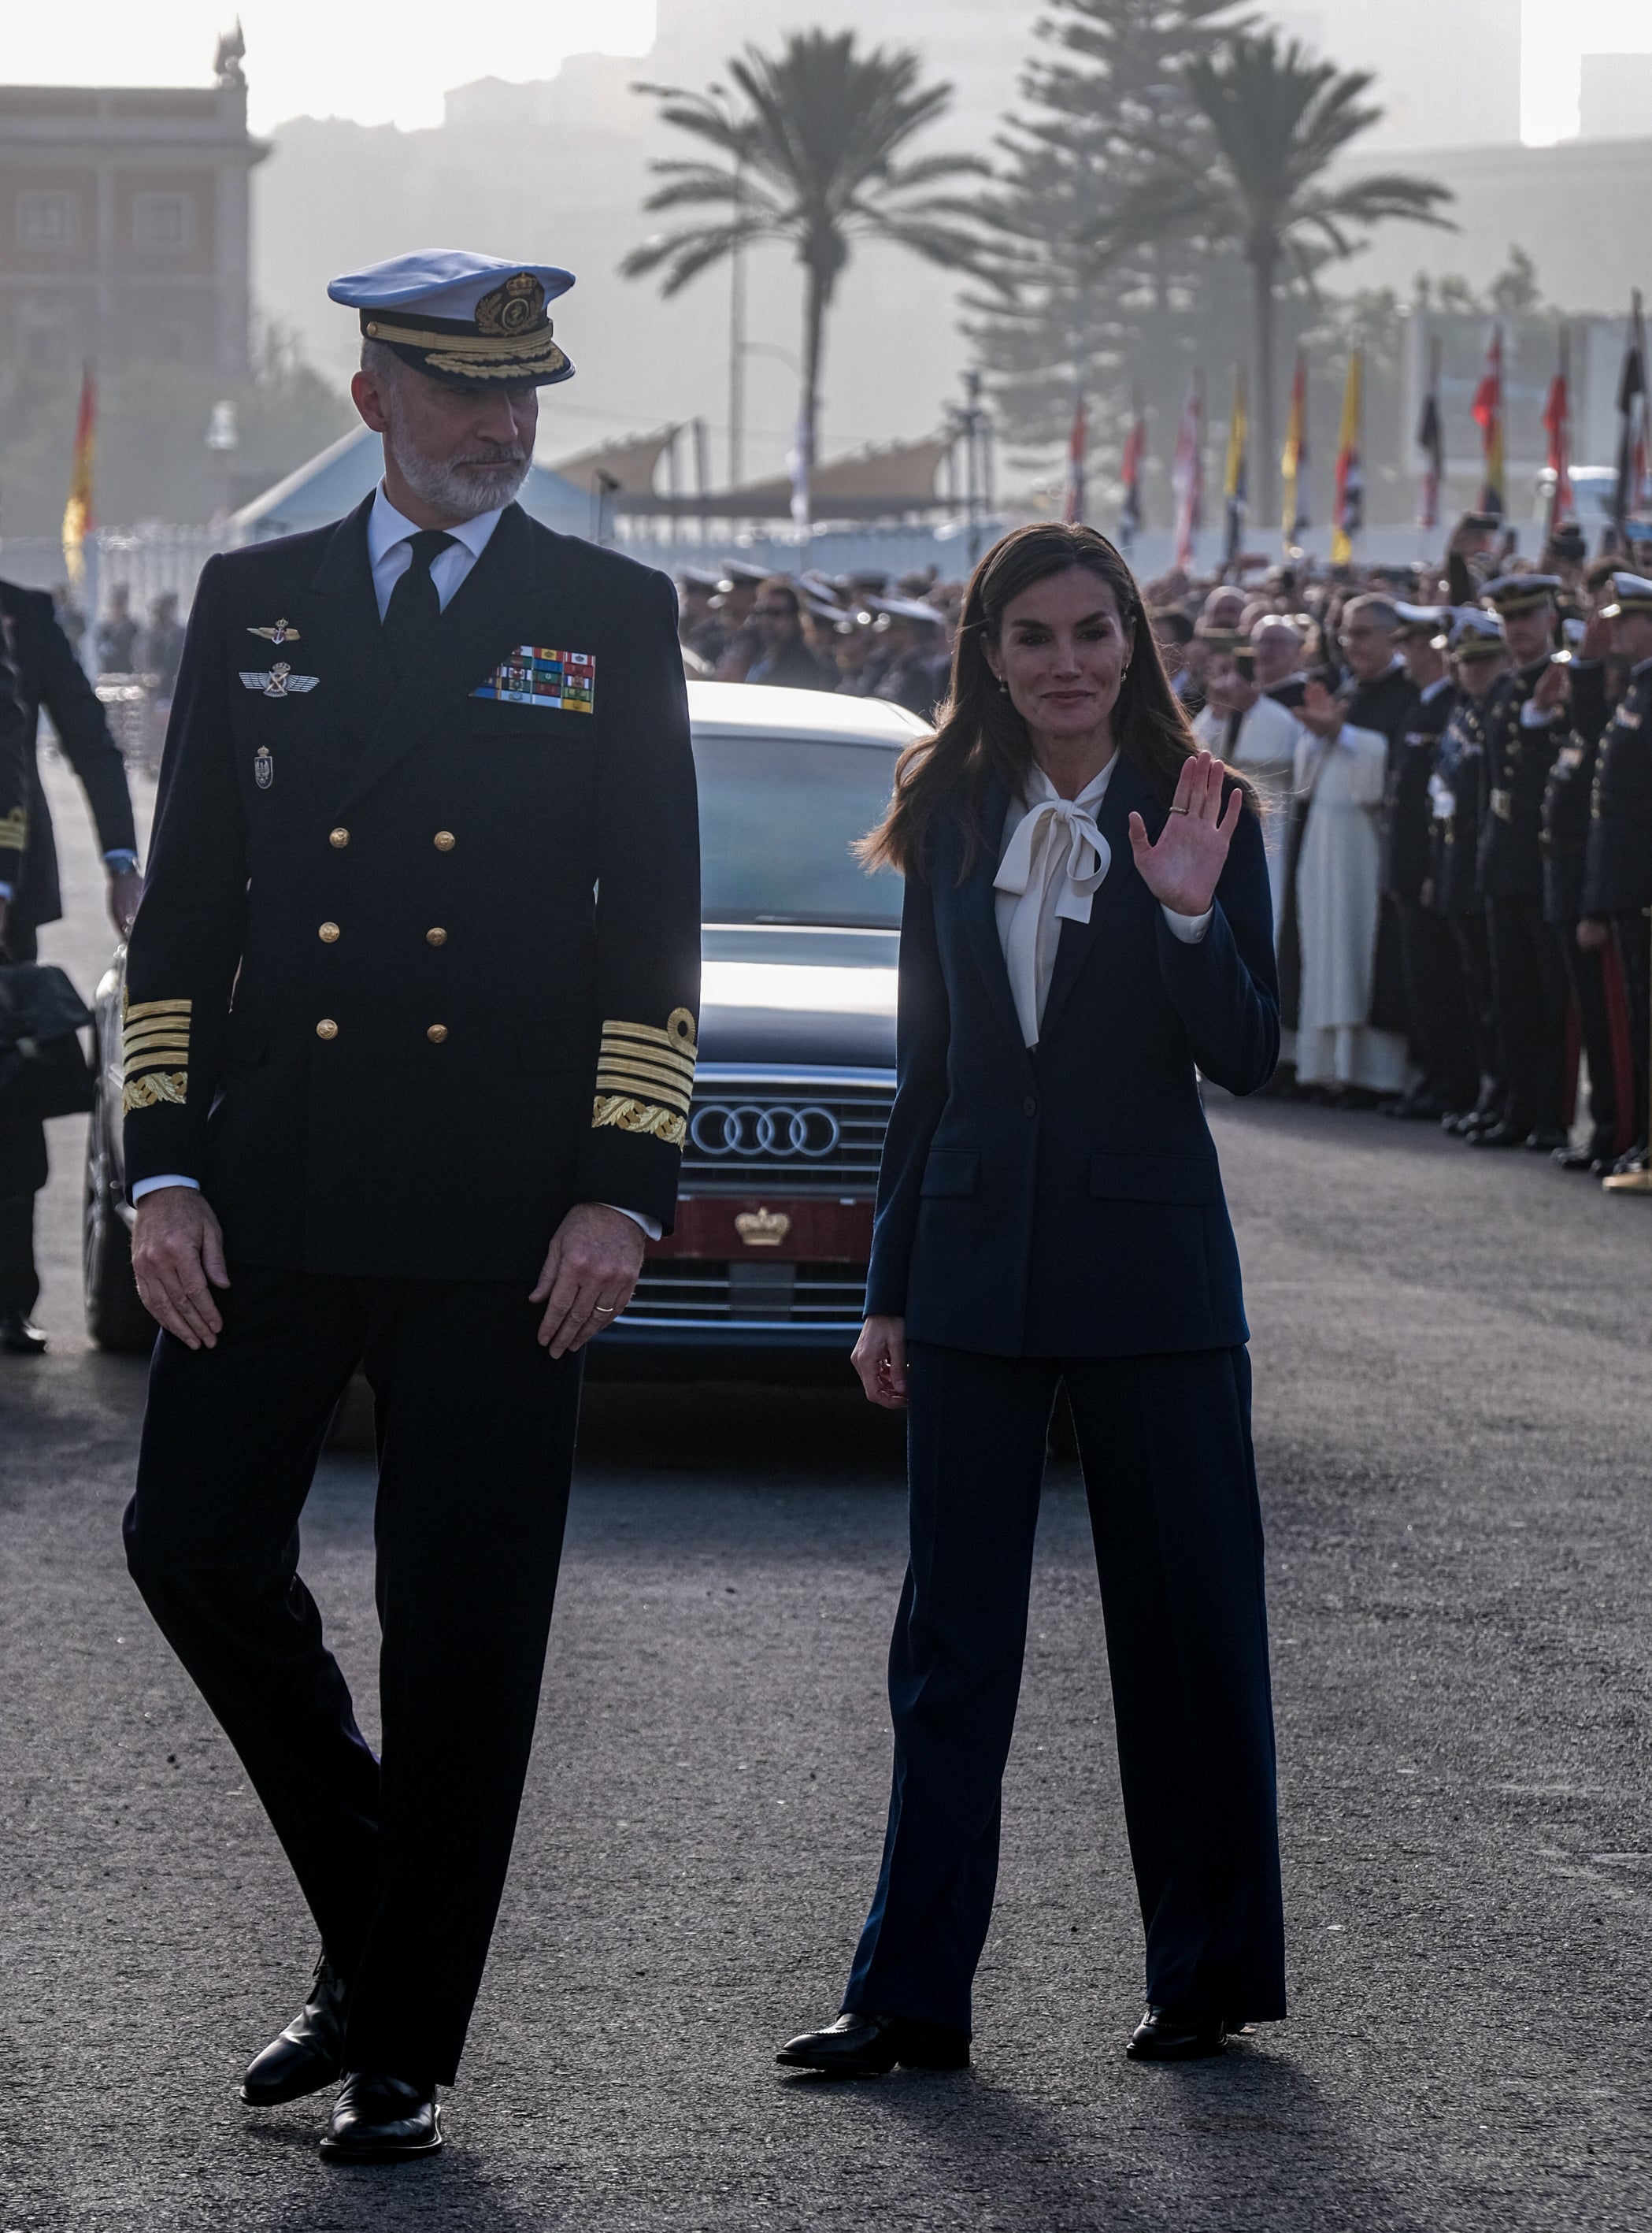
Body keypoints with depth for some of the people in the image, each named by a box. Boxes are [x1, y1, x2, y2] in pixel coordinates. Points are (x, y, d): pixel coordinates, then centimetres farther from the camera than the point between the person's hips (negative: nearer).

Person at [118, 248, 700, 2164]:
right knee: (195, 1543, -1)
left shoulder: (612, 619, 5)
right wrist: (164, 1173, 0)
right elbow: (183, 908, 9)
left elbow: (652, 930, 3)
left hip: (496, 1216, -2)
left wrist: (619, 1192, -6)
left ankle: (404, 2046, 11)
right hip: (272, 1197, 2)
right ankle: (369, 1922, 21)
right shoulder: (255, 605, 10)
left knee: (460, 1631, 1)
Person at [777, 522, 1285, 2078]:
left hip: (1149, 1263, -3)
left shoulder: (1201, 819, -3)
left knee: (1185, 1626, 5)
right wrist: (888, 1292, 9)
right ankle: (913, 1994, 7)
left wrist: (1187, 913, -24)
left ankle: (1211, 1973, 17)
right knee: (952, 1639, 4)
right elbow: (925, 1070, 11)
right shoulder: (953, 825, 7)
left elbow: (1245, 1059, -8)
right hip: (977, 1265, 3)